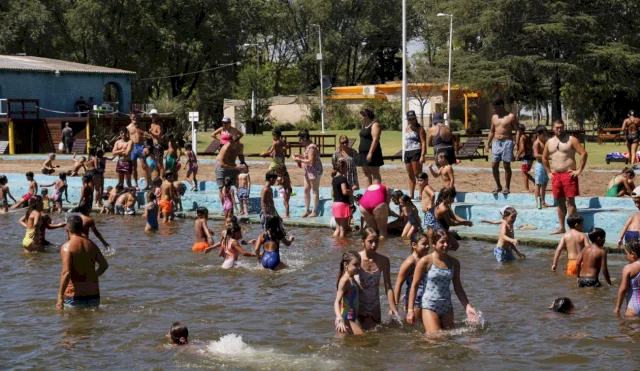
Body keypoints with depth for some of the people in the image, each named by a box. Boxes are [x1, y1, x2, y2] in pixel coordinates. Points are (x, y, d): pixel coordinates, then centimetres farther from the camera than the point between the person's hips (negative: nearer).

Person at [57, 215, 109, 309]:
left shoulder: (67, 247, -10)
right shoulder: (91, 245, 8)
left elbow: (66, 273, -20)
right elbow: (104, 265, 14)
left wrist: (60, 297, -17)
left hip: (75, 297, -5)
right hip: (94, 296, 5)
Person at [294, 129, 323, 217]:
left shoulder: (311, 147, -19)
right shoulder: (307, 146, 12)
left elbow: (311, 161, -24)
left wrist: (300, 160, -15)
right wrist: (301, 157, 7)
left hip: (314, 171, -10)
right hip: (308, 171, 10)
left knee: (315, 191, -1)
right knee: (306, 190, 10)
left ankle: (314, 212, 4)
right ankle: (307, 210, 17)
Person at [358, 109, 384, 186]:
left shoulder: (375, 125, -11)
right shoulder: (364, 125, 18)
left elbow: (375, 140, -20)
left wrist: (370, 153, -25)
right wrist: (359, 149, 17)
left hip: (371, 153, -10)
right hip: (363, 153, 10)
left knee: (375, 173, -9)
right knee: (366, 173, 10)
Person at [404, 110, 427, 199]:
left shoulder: (419, 129, -6)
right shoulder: (407, 128, 16)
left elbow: (423, 143, -12)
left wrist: (422, 155, -21)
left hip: (416, 152, -8)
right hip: (407, 152, 8)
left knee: (418, 174, -10)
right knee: (410, 175, 11)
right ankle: (411, 196, 16)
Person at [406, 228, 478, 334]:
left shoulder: (454, 263, 5)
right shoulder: (425, 262, -8)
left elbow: (458, 288, 13)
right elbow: (414, 286, -4)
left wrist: (467, 306, 6)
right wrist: (410, 310, -7)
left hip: (447, 307, 5)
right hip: (430, 307, -5)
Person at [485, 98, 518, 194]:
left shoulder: (511, 117, -4)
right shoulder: (494, 117, 12)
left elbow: (517, 131, -5)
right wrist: (488, 144, 14)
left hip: (507, 142, -5)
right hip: (496, 143, 5)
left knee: (507, 165, -1)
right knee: (494, 165, 1)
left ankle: (507, 187, 8)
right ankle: (498, 186, 15)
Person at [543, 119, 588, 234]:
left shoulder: (571, 140, -3)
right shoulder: (549, 142, 12)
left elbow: (583, 153, -9)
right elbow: (544, 158, 25)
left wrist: (579, 170, -12)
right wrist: (549, 172, 16)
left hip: (569, 174, -5)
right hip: (555, 176, 5)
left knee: (570, 201, -6)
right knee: (560, 202, 9)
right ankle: (561, 227, 14)